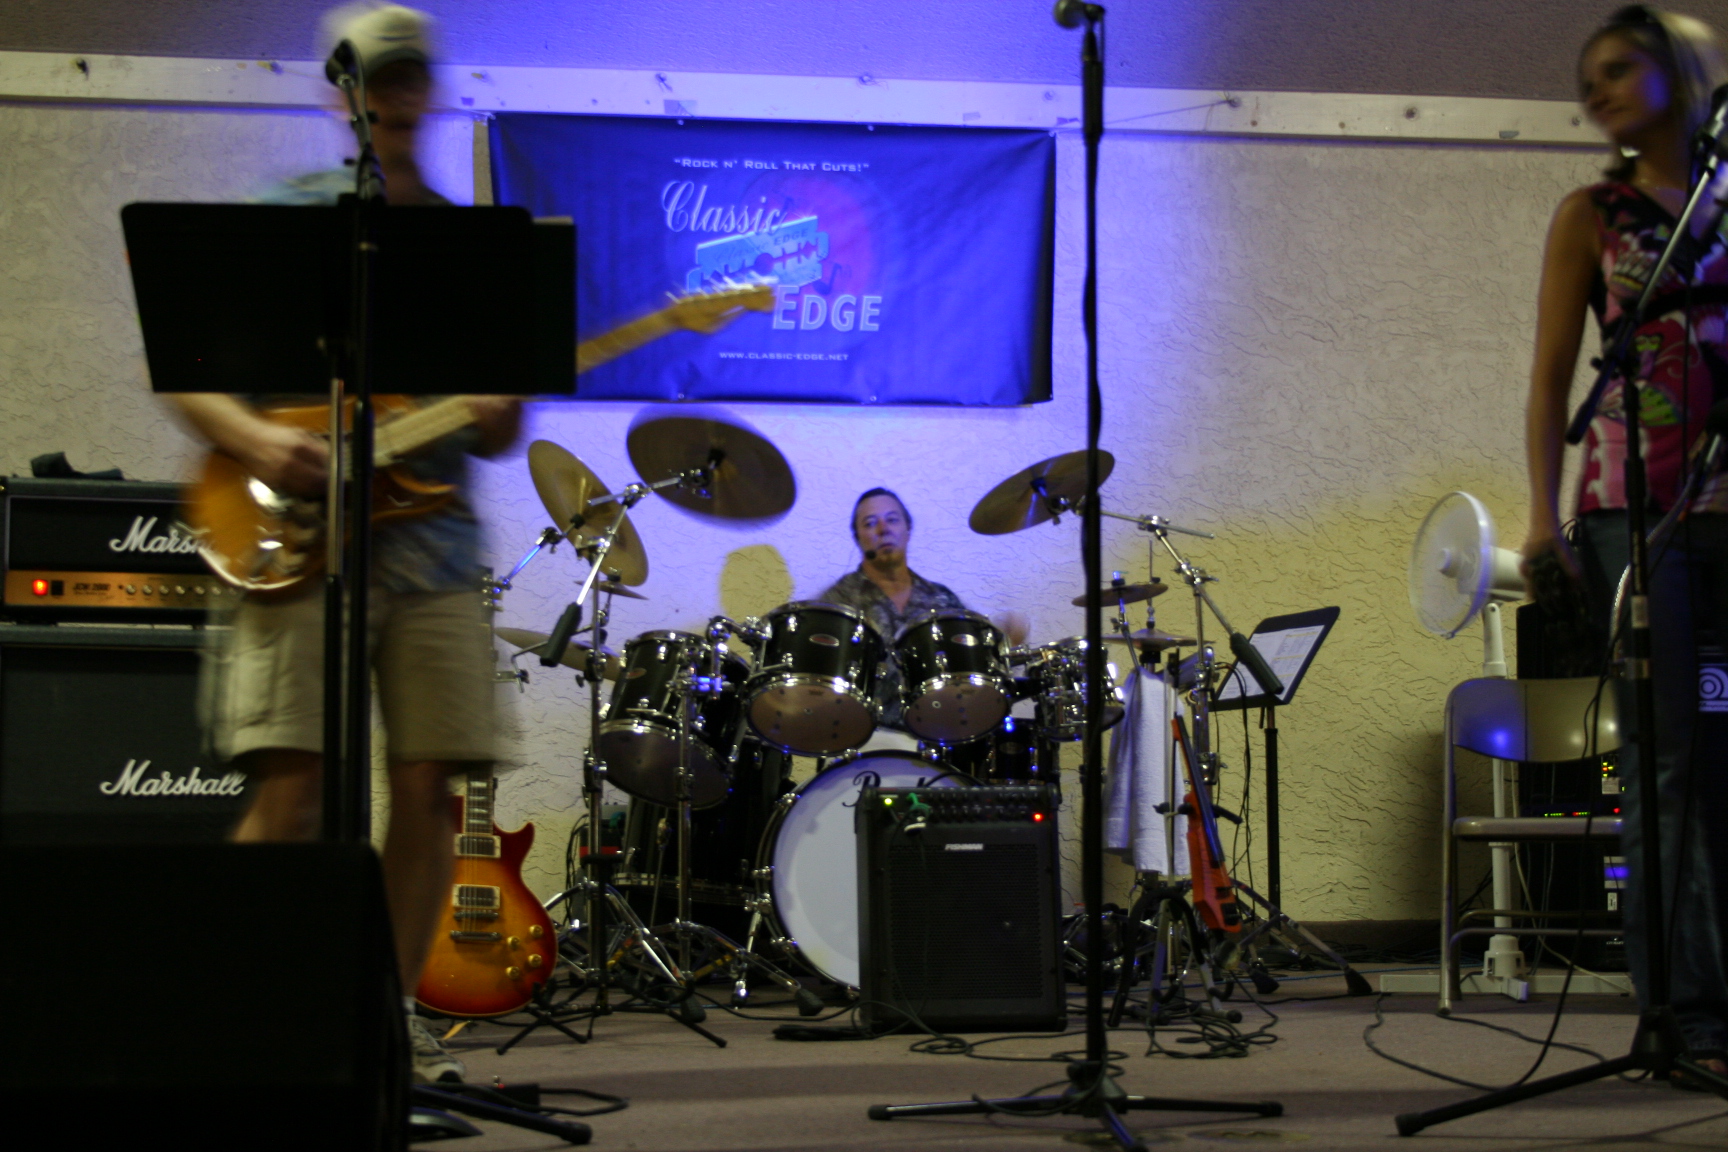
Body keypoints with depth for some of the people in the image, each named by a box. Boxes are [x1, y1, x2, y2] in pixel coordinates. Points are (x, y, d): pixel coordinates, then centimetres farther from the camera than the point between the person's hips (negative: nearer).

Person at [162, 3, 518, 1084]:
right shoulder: (286, 215, 8)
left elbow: (490, 435, 15)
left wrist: (502, 413, -8)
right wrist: (255, 437, -15)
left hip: (432, 538, 3)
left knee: (428, 791, 0)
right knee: (291, 792, -11)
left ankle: (393, 1009, 13)